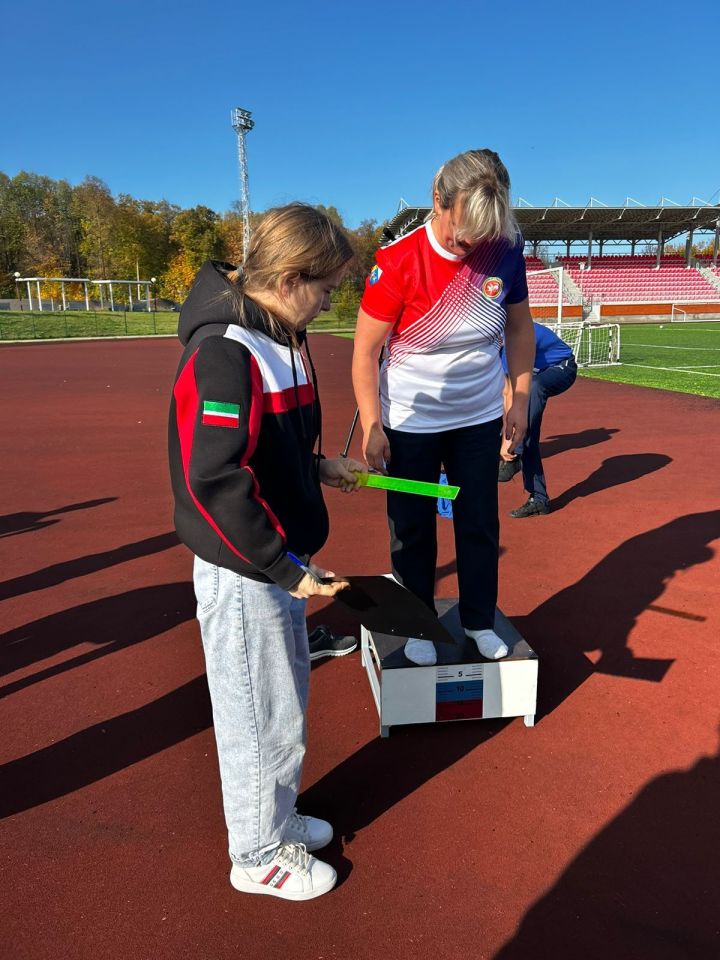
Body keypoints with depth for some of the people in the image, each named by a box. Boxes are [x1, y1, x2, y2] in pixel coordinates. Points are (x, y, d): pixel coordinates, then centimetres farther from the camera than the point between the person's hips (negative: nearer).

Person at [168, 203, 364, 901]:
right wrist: (282, 567, -23)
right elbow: (213, 481, -27)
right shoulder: (224, 352, -23)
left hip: (280, 561, 9)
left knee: (285, 700, 24)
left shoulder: (281, 337, 8)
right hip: (244, 572, -9)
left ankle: (276, 817, 47)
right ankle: (259, 855, 34)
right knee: (263, 715, 9)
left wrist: (317, 467, 8)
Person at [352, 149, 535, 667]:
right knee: (412, 529, 9)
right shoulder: (398, 261, -18)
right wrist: (371, 425, -16)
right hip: (410, 423, -3)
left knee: (481, 525, 12)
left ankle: (480, 621, 32)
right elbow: (365, 350, -13)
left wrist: (520, 397, 4)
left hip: (480, 419, 3)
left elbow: (520, 327, 7)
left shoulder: (505, 252, -7)